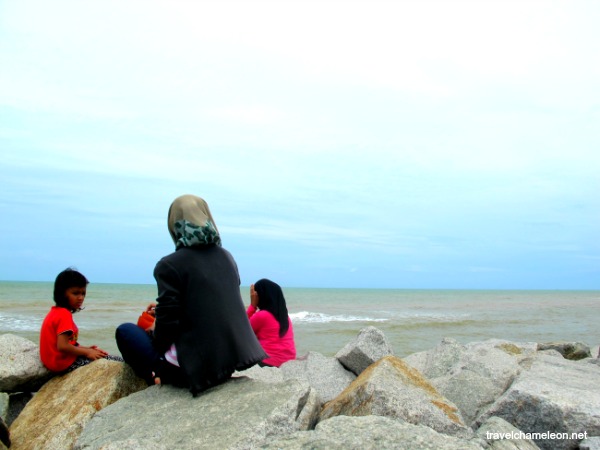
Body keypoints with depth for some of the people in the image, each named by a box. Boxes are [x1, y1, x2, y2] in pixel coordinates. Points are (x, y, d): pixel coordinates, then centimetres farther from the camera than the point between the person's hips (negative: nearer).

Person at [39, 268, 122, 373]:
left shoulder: (56, 312, 13)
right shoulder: (64, 314, -18)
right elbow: (62, 346, -27)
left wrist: (85, 349, 4)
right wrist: (86, 352, -15)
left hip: (56, 360, 11)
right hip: (65, 363, -10)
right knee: (119, 362, -11)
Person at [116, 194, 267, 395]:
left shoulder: (169, 265, -13)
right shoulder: (226, 257, 7)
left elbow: (167, 324, -13)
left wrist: (155, 334, 9)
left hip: (200, 365, -7)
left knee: (125, 331, 12)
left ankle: (162, 379, -1)